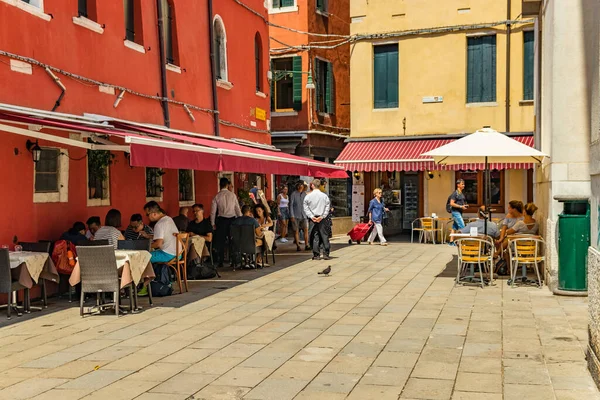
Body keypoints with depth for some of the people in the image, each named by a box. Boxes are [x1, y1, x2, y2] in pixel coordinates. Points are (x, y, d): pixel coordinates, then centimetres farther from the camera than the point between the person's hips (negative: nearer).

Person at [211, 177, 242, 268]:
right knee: (232, 240, 9)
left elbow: (213, 211, -1)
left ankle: (220, 262, 6)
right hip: (232, 219, 1)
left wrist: (213, 224, 8)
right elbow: (237, 209, 2)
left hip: (222, 220, -1)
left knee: (221, 241, 6)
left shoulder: (217, 196, -3)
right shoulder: (232, 195, 0)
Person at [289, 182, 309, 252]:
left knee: (306, 229, -5)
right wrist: (292, 216, -10)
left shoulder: (304, 194, 9)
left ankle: (306, 245, -3)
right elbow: (291, 205, -5)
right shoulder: (293, 195, -4)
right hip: (296, 216, -3)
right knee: (296, 231, 1)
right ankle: (298, 246, 8)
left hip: (304, 215, 3)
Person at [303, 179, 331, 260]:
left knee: (315, 236, 4)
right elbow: (327, 207, -3)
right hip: (322, 219, 0)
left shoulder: (308, 196, -2)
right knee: (324, 235, 5)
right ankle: (326, 254, 3)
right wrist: (322, 216, -4)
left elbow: (306, 208, -4)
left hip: (313, 218, 0)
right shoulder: (324, 196, 0)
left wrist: (311, 216, -5)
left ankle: (316, 255, 5)